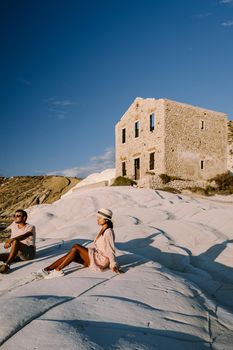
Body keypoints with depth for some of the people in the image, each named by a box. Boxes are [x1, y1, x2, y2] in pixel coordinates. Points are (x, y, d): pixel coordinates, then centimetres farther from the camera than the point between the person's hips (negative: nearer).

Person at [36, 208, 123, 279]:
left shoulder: (108, 232, -16)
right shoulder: (102, 229, 12)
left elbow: (110, 250, -17)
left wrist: (113, 265, -18)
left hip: (102, 260, -8)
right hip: (96, 256, 9)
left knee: (75, 247, -22)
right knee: (72, 254, -12)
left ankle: (57, 270, -19)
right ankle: (47, 269, -15)